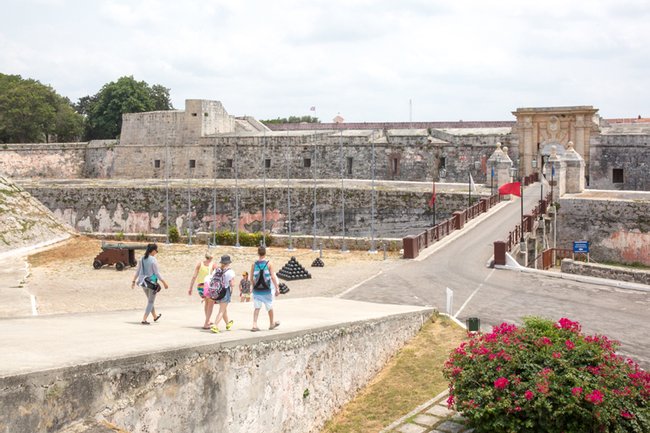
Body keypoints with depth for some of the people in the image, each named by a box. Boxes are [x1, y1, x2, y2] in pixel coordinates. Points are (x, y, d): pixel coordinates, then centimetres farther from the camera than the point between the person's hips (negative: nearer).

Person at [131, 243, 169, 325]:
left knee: (150, 300, 24)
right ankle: (144, 319, 1)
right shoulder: (153, 260, -17)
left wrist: (134, 281, 14)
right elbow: (157, 273, -15)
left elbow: (137, 271, 6)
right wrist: (164, 282, -7)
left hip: (143, 282, 7)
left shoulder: (142, 259, 2)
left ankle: (155, 316, 40)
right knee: (150, 302, 6)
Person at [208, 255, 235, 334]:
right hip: (225, 292, -6)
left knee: (224, 309, 24)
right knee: (221, 311, -1)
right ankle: (215, 326, -14)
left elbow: (208, 278, 2)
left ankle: (227, 324, 42)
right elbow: (232, 284, -16)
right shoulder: (230, 272, -11)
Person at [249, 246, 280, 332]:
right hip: (267, 290, -2)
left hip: (257, 290, 2)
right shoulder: (268, 264, -8)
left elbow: (251, 278, 3)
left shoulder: (254, 264, -1)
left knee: (257, 308, 5)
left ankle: (254, 325, -7)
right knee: (270, 307, 15)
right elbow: (273, 277, -11)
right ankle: (271, 323, 31)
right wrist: (277, 289, -5)